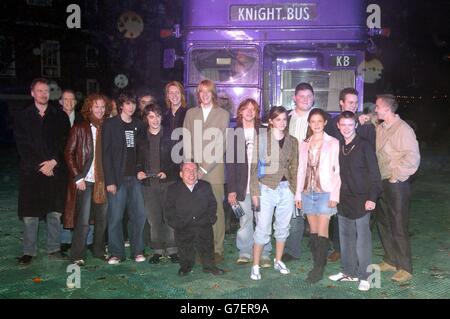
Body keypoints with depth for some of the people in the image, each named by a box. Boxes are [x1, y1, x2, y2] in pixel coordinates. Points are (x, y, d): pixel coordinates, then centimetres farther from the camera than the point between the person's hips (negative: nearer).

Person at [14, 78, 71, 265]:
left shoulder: (60, 116, 8)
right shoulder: (23, 117, 6)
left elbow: (64, 143, 2)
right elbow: (22, 146, 0)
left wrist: (54, 162, -10)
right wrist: (39, 166, -9)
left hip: (56, 171, 1)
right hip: (31, 172, 0)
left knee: (55, 212, 5)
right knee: (29, 214, 2)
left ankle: (54, 249, 17)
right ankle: (29, 251, 13)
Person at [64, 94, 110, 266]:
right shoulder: (79, 128, 1)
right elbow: (69, 153, -1)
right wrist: (78, 177, -8)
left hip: (103, 181, 3)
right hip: (85, 180, -3)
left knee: (102, 219, 9)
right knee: (83, 220, -5)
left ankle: (99, 251, 24)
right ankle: (77, 255, 7)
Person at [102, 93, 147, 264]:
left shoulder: (138, 125, 13)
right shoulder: (110, 124, 1)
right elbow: (106, 153, -4)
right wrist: (109, 180, -10)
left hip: (135, 177, 3)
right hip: (117, 178, -3)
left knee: (139, 215, 2)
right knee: (115, 217, -1)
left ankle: (138, 250, 15)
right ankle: (116, 253, 11)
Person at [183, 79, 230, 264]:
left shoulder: (223, 114, 7)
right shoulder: (190, 113, 16)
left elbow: (221, 145, -1)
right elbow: (186, 142, 10)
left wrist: (205, 168, -8)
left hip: (214, 170, -2)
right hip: (194, 170, 2)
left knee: (216, 210, -3)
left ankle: (217, 250, 6)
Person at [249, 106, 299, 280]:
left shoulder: (292, 141, 8)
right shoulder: (261, 138, -4)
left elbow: (294, 167, 12)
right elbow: (254, 166, -4)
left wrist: (295, 190, 5)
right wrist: (255, 192, -9)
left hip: (286, 188, 4)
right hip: (266, 188, -4)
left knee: (283, 227, 13)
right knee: (263, 228, -3)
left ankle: (278, 261, 30)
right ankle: (256, 266, 9)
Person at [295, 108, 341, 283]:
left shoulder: (333, 143, -2)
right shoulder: (304, 144, 12)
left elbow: (337, 170, -5)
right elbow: (301, 169, 12)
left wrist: (334, 195, -12)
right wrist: (298, 194, 8)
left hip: (325, 192, -4)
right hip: (308, 192, 4)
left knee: (322, 232, -5)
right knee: (313, 231, 8)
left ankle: (319, 268, 4)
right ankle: (317, 265, 16)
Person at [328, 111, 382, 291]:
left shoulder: (364, 146, -7)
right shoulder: (338, 146, 9)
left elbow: (374, 174, -8)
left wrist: (372, 197, -14)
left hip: (361, 200, -5)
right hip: (343, 200, 6)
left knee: (362, 239, -2)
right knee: (346, 237, 12)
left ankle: (364, 276, 8)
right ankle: (349, 272, 24)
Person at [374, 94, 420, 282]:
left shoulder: (402, 129, -15)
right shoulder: (380, 128, 9)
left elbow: (413, 158, -21)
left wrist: (396, 175, -17)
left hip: (397, 184, -8)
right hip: (382, 183, 8)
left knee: (398, 227, -1)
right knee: (383, 223, 16)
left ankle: (405, 268, 12)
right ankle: (391, 261, 31)